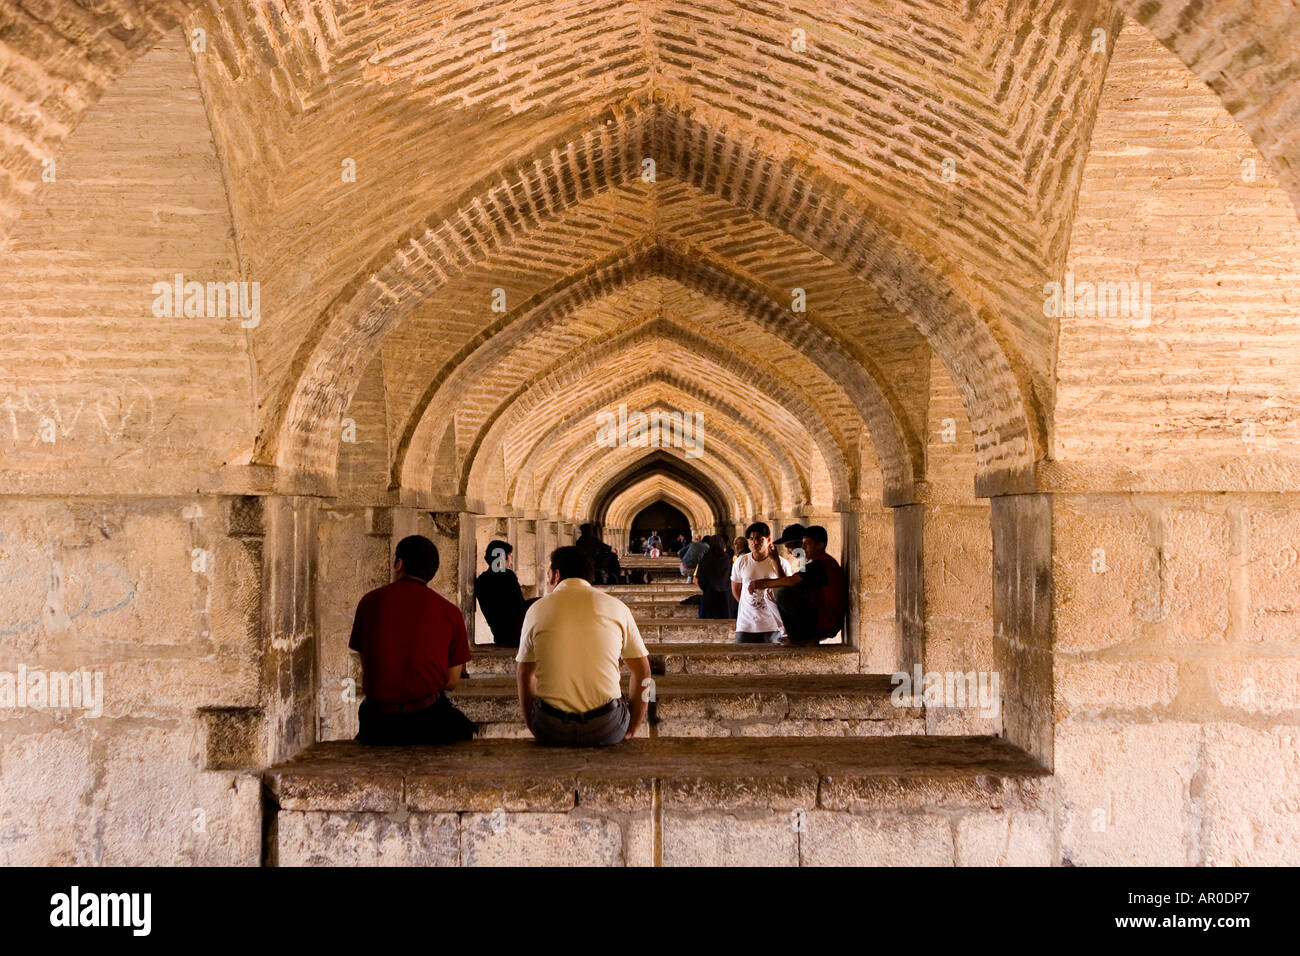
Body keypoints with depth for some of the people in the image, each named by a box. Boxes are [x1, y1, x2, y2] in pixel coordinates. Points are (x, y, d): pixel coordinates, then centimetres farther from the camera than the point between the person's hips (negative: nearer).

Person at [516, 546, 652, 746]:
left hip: (551, 730, 0)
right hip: (605, 729, 0)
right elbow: (642, 672, 8)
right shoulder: (616, 607, 5)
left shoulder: (537, 609, 5)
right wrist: (630, 731, 17)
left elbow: (524, 675, 13)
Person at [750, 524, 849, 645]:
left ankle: (798, 639, -9)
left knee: (783, 593, -17)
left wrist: (764, 583, -14)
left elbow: (792, 581, -24)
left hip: (824, 625, -10)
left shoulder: (821, 564, -14)